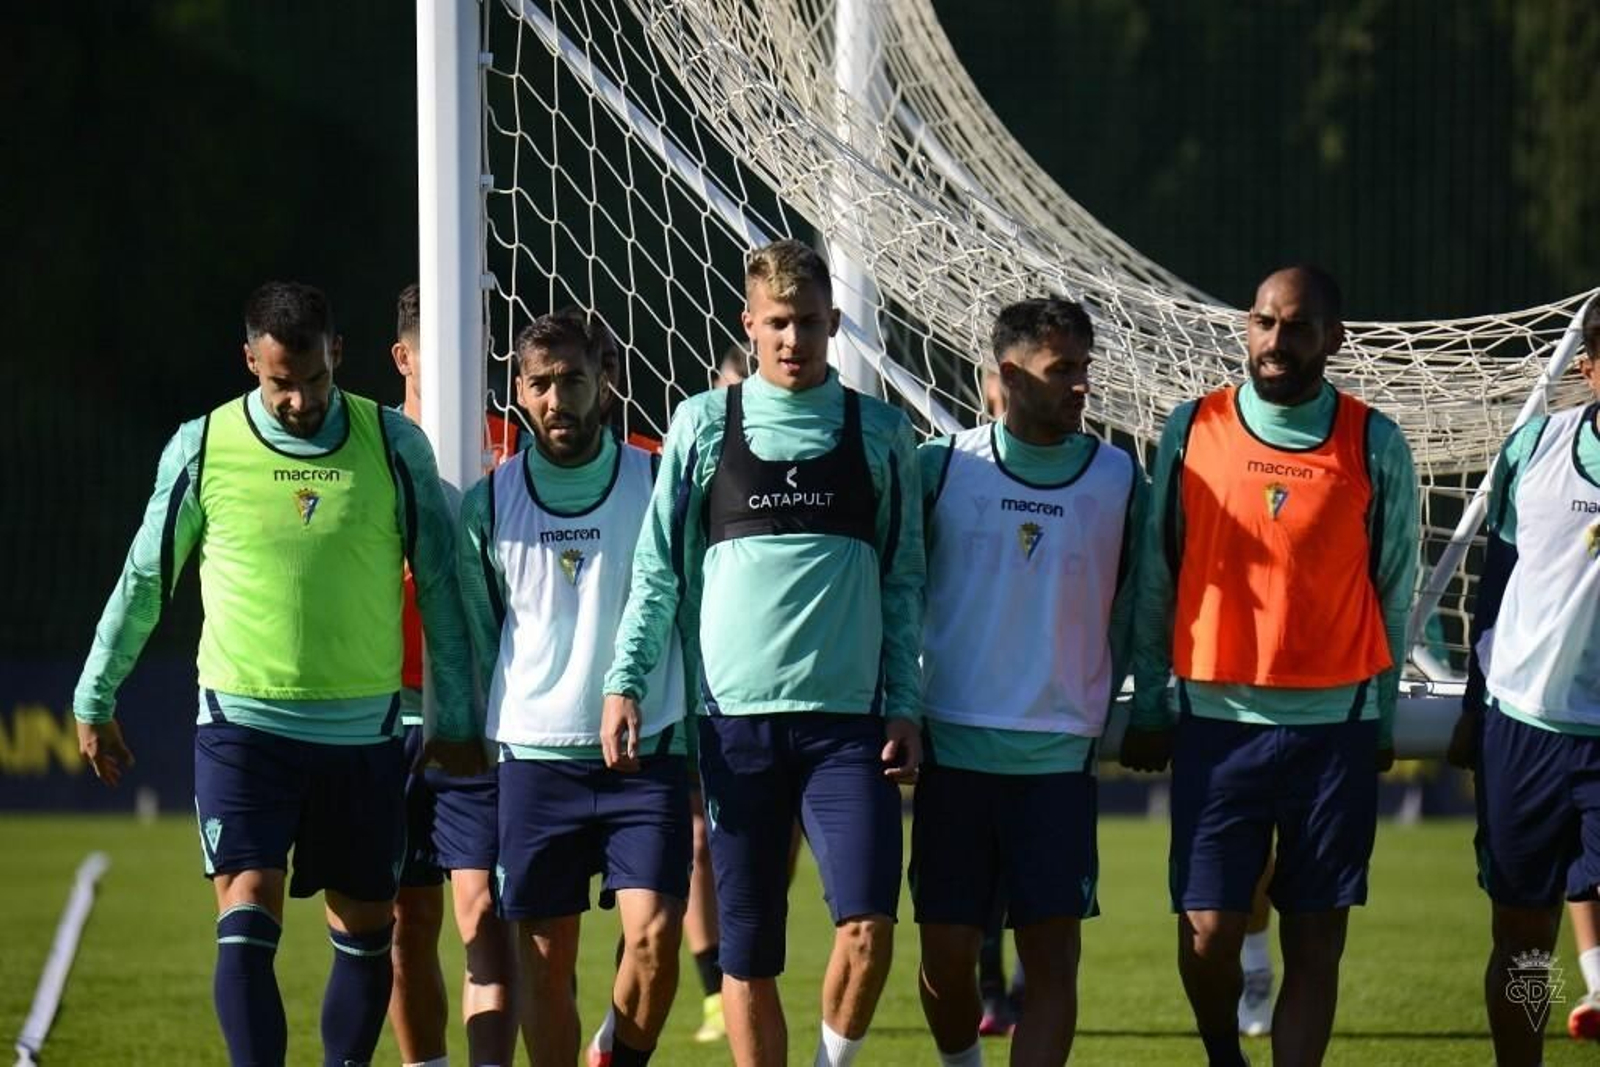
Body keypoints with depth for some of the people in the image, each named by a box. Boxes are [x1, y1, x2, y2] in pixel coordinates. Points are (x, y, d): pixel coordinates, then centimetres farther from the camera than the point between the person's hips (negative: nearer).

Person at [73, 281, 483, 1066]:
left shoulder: (394, 446, -1)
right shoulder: (203, 449, -2)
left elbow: (439, 584, 7)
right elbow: (143, 582, 10)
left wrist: (456, 720, 7)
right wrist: (95, 700, 15)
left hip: (363, 730, 2)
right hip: (243, 726, -2)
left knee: (365, 932, 8)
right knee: (247, 924, -13)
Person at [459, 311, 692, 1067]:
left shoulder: (658, 482, 2)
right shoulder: (488, 503, 6)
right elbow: (474, 635, 14)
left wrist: (697, 733, 3)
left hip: (648, 752, -1)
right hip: (535, 755, 1)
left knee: (655, 936, -14)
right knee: (546, 958, 2)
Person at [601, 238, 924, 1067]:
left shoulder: (879, 433, 8)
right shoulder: (704, 425, 6)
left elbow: (903, 583, 11)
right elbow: (658, 568, 8)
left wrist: (904, 704, 3)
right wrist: (625, 682, -1)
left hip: (848, 718, 0)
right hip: (736, 715, 0)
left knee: (868, 924, -16)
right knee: (746, 950, 3)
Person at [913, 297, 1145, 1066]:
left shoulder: (1118, 479, 3)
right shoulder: (941, 467, 1)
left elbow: (1132, 610, 12)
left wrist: (1107, 706, 8)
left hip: (1061, 757, 0)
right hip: (954, 745, 0)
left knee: (1052, 958, -7)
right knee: (946, 953, 2)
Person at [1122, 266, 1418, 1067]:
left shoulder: (1374, 446, 0)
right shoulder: (1192, 430, 2)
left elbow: (1393, 588, 9)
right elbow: (1156, 577, 9)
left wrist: (1381, 719, 10)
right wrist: (1148, 705, 9)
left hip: (1335, 725, 0)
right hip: (1217, 720, 0)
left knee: (1315, 943, 0)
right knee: (1207, 934, -2)